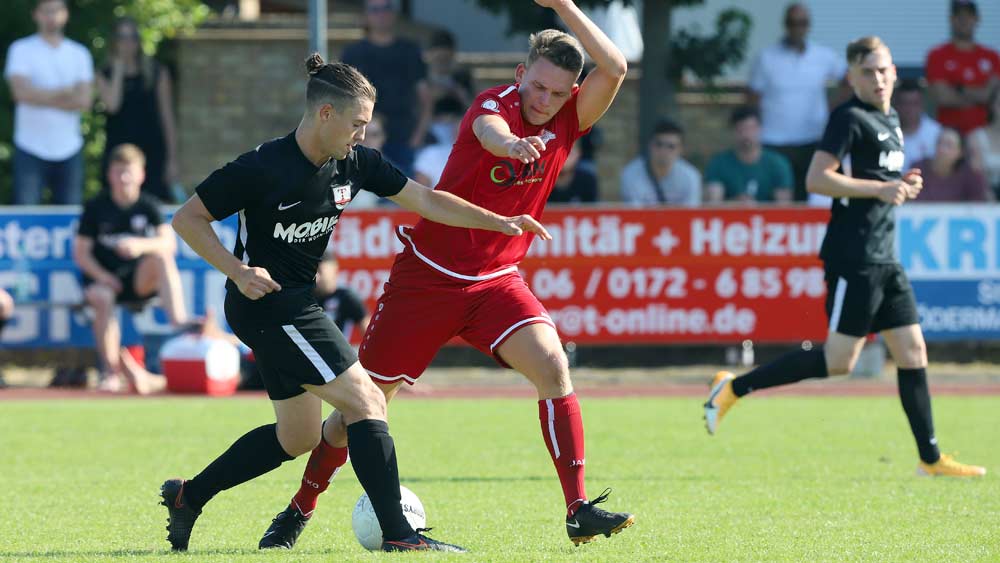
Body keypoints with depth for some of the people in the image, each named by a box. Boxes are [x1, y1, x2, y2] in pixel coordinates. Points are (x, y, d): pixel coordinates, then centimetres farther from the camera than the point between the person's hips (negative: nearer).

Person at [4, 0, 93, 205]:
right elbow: (21, 92, -13)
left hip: (69, 148, 3)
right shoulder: (21, 50, 1)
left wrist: (42, 98, -7)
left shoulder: (79, 54, 10)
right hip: (31, 148, -3)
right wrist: (64, 93, -6)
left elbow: (84, 101, -1)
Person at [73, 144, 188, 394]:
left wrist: (142, 245, -31)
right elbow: (81, 253, -3)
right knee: (102, 298, -35)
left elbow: (169, 242, -11)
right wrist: (102, 277, -19)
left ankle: (178, 324, -42)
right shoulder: (95, 207, 0)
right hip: (102, 276, -1)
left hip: (140, 279, 1)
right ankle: (111, 371, -33)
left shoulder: (148, 206, 3)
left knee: (161, 255, -27)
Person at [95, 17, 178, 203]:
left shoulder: (156, 73, 5)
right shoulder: (105, 75, 6)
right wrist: (118, 70, -5)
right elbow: (112, 105, -13)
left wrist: (172, 159, 0)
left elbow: (167, 117, 5)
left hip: (152, 153, -1)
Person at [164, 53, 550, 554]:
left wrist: (499, 223, -2)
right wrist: (238, 271, -23)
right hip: (266, 302, -9)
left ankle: (188, 496, 27)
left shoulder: (354, 163, 0)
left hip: (297, 303, 9)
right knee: (365, 401, -13)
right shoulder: (263, 168, -21)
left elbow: (425, 200, 6)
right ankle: (397, 534, -11)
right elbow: (187, 218, -14)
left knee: (298, 437, 17)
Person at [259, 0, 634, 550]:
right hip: (428, 273, -3)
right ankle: (299, 510, 24)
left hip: (496, 281, 3)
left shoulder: (565, 122, -1)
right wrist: (512, 144, -65)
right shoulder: (495, 103, -15)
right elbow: (488, 130, -41)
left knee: (551, 365, -22)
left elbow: (614, 69, -15)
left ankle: (579, 510, -21)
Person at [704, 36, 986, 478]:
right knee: (838, 360, -9)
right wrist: (880, 189, -19)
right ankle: (734, 388, -1)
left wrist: (904, 185, 10)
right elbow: (817, 179, -19)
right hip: (853, 257, -9)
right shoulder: (850, 118, -10)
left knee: (912, 351, 6)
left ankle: (930, 458, 9)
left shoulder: (891, 121, 18)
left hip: (884, 259, 9)